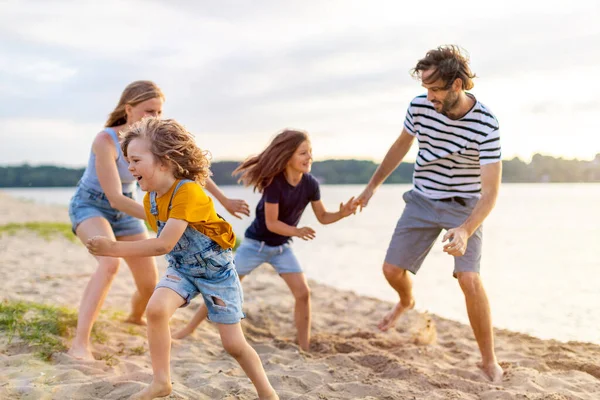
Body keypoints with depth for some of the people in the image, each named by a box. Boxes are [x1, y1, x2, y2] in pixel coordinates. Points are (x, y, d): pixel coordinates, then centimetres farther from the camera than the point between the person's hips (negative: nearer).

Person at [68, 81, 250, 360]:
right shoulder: (105, 141, -30)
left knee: (150, 283, 7)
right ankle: (79, 344, -34)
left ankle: (135, 316, 43)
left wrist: (224, 201, 0)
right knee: (110, 262, -36)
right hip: (89, 205, -6)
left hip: (125, 209, 6)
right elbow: (115, 198, -32)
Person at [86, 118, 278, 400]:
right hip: (181, 268, 6)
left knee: (233, 343, 0)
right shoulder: (150, 199, -6)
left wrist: (115, 248, -35)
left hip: (217, 270, -5)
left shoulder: (187, 192, -31)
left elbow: (164, 244, -36)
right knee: (156, 309, -23)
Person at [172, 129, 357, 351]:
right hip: (256, 244, -4)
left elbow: (322, 217, -2)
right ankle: (188, 329, 18)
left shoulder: (310, 184, -13)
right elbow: (271, 223, -24)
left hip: (282, 247, 4)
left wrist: (342, 213, -21)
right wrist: (297, 231, -39)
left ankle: (305, 349, 5)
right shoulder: (274, 182, -27)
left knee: (303, 293, -8)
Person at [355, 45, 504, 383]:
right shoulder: (420, 106, -14)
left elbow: (490, 191, -26)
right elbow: (402, 145, 8)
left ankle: (489, 360, -2)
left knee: (469, 279, -20)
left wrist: (466, 230, -42)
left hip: (464, 206, -4)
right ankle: (406, 303, 42)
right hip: (422, 201, 4)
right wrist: (373, 185, 14)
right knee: (392, 270, 3)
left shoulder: (486, 125, -25)